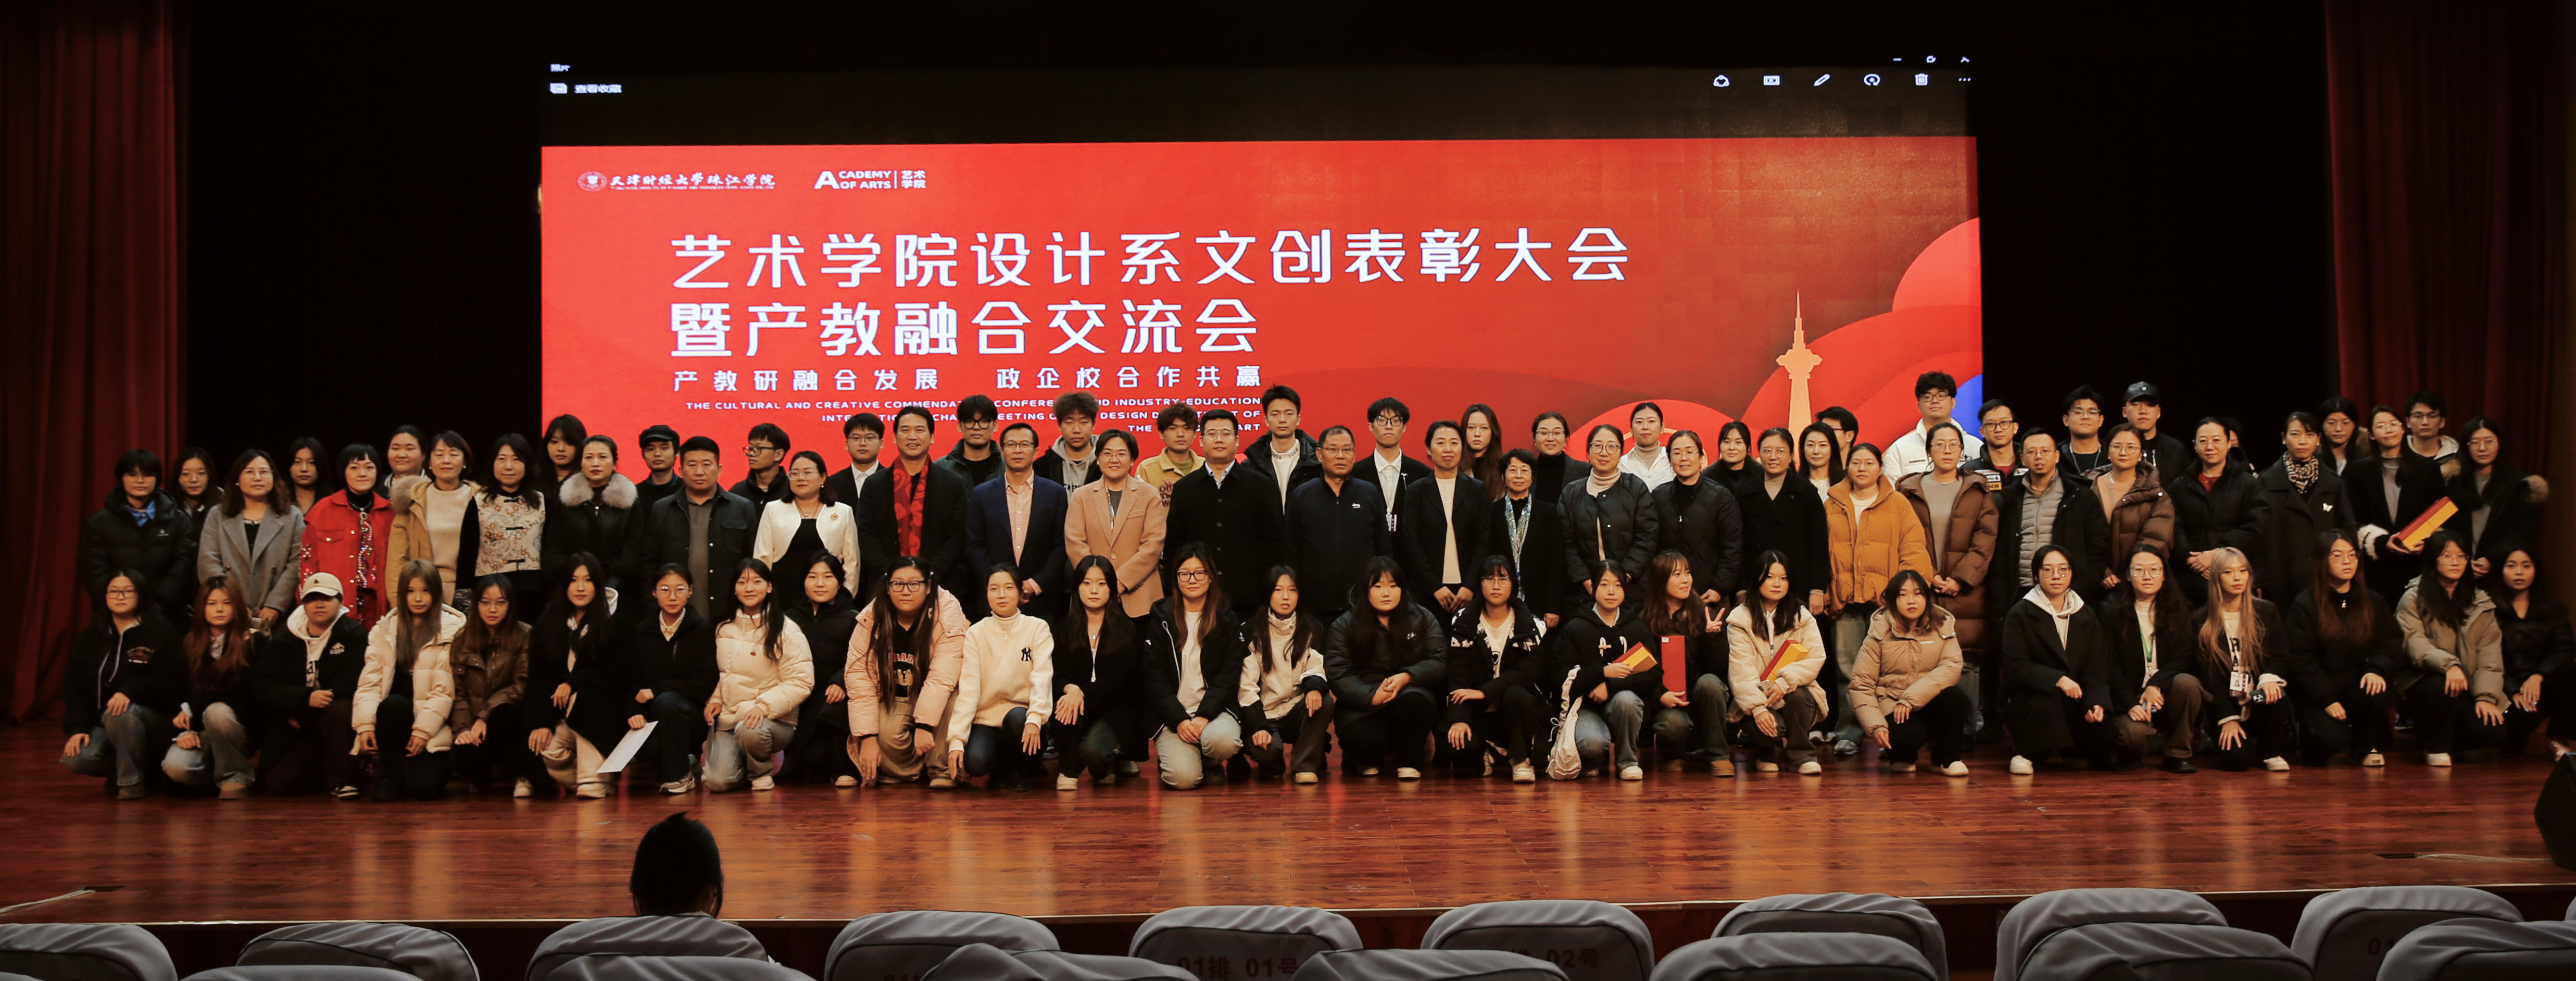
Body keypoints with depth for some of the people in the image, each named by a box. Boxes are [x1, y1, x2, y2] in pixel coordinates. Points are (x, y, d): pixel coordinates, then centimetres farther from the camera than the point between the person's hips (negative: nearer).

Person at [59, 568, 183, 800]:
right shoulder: (89, 638, 11)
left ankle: (132, 780, -15)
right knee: (76, 759, -23)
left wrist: (130, 691, -30)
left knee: (120, 713, -37)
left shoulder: (161, 633, -3)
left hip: (152, 718, -4)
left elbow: (168, 680, -13)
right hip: (101, 723, 4)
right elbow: (74, 687, 6)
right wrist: (77, 728, -8)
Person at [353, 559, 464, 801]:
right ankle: (391, 778, -13)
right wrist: (365, 725, -13)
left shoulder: (452, 630, -2)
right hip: (396, 718, 3)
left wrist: (424, 730, -16)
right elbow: (369, 682, 1)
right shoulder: (384, 629, 10)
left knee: (423, 787, -23)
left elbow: (444, 691, -7)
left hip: (433, 724, -3)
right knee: (393, 703, -34)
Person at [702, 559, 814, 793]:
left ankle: (763, 770, -5)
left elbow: (801, 682, -10)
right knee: (718, 781, -17)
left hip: (773, 719, -4)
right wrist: (715, 700, 4)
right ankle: (745, 761, 19)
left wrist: (764, 705, -22)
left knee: (749, 730, -39)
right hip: (728, 717, 4)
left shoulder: (786, 630, -5)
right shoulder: (724, 629, 13)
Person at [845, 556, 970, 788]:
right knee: (888, 735, -29)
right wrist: (868, 737, -24)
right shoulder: (871, 619, -13)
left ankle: (943, 771, -18)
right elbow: (859, 678, -17)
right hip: (891, 699, 1)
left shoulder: (948, 616, -20)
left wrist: (924, 725, -37)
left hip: (934, 699, -1)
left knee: (947, 699, -33)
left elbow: (942, 677, -27)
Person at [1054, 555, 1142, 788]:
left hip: (1115, 710, -2)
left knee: (1092, 750, -30)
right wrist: (1071, 689, -28)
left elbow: (1117, 678, -11)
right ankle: (1069, 771, -12)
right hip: (1079, 700, 2)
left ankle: (1106, 767, 9)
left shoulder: (1125, 629, 0)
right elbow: (1061, 674, -2)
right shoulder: (1065, 628, 8)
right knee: (1066, 709, -33)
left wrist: (1083, 693, -28)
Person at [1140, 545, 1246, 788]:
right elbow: (1154, 678, 0)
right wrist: (1179, 720, -12)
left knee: (1223, 741, -34)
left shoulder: (1227, 620, 6)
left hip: (1214, 709, 1)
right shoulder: (1161, 620, 4)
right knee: (1183, 778, -24)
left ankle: (1211, 763, 3)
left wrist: (1204, 716, -15)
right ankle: (1168, 756, 13)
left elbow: (1229, 676, -1)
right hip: (1172, 714, -1)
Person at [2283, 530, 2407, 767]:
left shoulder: (2374, 603, 11)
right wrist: (2327, 700, -16)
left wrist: (2377, 670, -19)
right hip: (2317, 694, -3)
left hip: (2358, 687, 4)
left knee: (2379, 694, -32)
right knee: (2332, 740, -28)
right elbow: (2301, 661, -7)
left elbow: (2391, 646, 4)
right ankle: (2309, 730, 11)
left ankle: (2368, 746, -1)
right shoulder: (2305, 605, -3)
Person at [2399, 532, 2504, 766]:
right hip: (2425, 683, -3)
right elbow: (2415, 646, -15)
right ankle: (2436, 747, -11)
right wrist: (2448, 665, -34)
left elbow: (2490, 654, 0)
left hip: (2468, 688, 3)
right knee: (2441, 686, -38)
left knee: (2491, 730, -23)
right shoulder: (2413, 600, -1)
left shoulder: (2481, 602, 10)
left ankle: (2454, 742, 14)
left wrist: (2487, 696, -13)